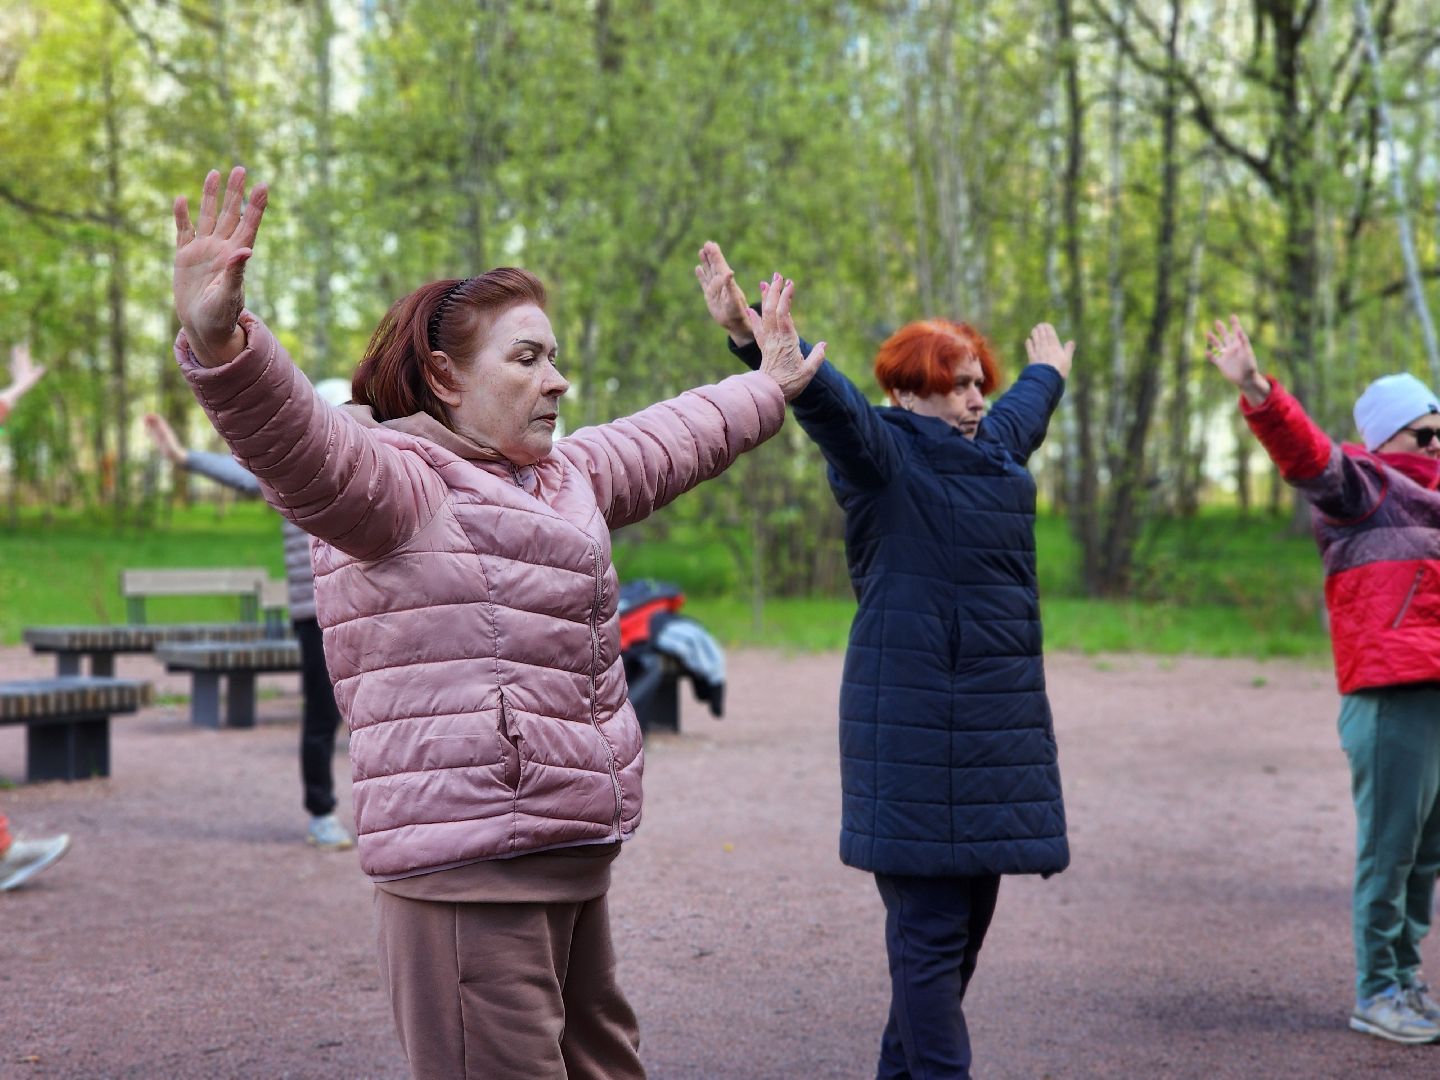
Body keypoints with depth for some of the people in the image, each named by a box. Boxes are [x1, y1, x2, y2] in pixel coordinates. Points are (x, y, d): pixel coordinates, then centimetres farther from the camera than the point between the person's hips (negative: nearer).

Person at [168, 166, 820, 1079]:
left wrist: (768, 388, 48)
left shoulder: (564, 476, 20)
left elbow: (667, 442, 36)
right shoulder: (401, 481, -9)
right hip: (469, 872, -9)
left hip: (569, 864, 9)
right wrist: (219, 346, -48)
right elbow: (303, 446, -28)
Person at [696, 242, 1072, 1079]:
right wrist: (751, 335, -40)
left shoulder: (993, 446, 17)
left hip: (999, 719, 8)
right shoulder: (881, 451, -5)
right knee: (930, 924, -6)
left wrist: (1050, 370, 59)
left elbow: (1027, 411, 39)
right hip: (917, 719, -8)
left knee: (969, 914, 12)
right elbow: (823, 393, -23)